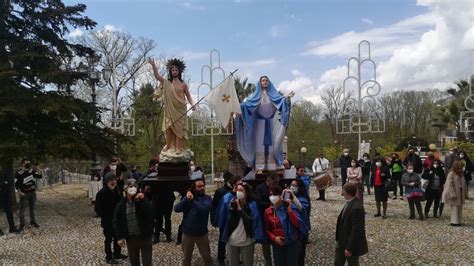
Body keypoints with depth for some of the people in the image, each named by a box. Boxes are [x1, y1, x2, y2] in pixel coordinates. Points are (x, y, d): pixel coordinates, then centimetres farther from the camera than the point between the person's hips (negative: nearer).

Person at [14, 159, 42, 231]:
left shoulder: (32, 170, 2)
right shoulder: (19, 173, -10)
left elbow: (40, 176, 2)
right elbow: (16, 184, -7)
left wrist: (36, 170, -13)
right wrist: (20, 192, -16)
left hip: (32, 193, 4)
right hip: (24, 194, -4)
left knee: (32, 208, 13)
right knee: (22, 209, -1)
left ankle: (33, 222, 25)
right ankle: (22, 224, 8)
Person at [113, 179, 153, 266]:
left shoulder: (143, 201, -7)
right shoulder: (121, 205, -2)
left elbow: (150, 214, -22)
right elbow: (117, 221, 1)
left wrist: (142, 201, -27)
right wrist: (119, 237, -5)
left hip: (145, 237, -2)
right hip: (130, 238, 2)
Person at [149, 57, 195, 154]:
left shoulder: (183, 84, 3)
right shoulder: (167, 83, 6)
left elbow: (188, 95, 5)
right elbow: (157, 76, -4)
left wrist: (192, 104, -11)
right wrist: (153, 65, -16)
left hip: (180, 110, -1)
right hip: (169, 109, 1)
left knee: (179, 128, -1)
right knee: (168, 127, 3)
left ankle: (178, 147, 2)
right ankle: (168, 145, 20)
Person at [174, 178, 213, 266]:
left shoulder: (207, 198, -8)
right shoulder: (188, 197, 1)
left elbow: (204, 210, -27)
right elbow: (176, 209, -12)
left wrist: (192, 200, -24)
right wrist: (186, 199, -23)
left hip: (202, 233, -2)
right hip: (187, 233, 2)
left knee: (207, 257, 11)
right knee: (186, 258, 18)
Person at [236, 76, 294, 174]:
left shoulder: (273, 94, 8)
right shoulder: (256, 95, 8)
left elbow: (281, 100, -8)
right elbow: (247, 103, -3)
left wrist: (287, 98, -28)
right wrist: (239, 105, -21)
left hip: (271, 123, 0)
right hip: (260, 123, 0)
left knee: (272, 144, -2)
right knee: (260, 144, -4)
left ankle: (274, 166, -1)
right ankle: (260, 167, -5)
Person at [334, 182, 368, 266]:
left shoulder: (357, 208, -29)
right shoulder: (349, 203, 1)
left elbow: (356, 230, -27)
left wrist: (349, 248, -23)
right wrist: (338, 240, 16)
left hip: (352, 244, -9)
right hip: (342, 242, 9)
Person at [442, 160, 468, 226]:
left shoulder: (461, 174, 11)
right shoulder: (451, 174, -13)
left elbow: (464, 185, 16)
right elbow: (450, 185, -17)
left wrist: (465, 194, 13)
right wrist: (453, 194, -20)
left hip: (460, 195, 8)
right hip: (454, 195, -8)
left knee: (460, 208, 12)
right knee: (455, 208, -5)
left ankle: (458, 221, 21)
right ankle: (454, 222, 0)